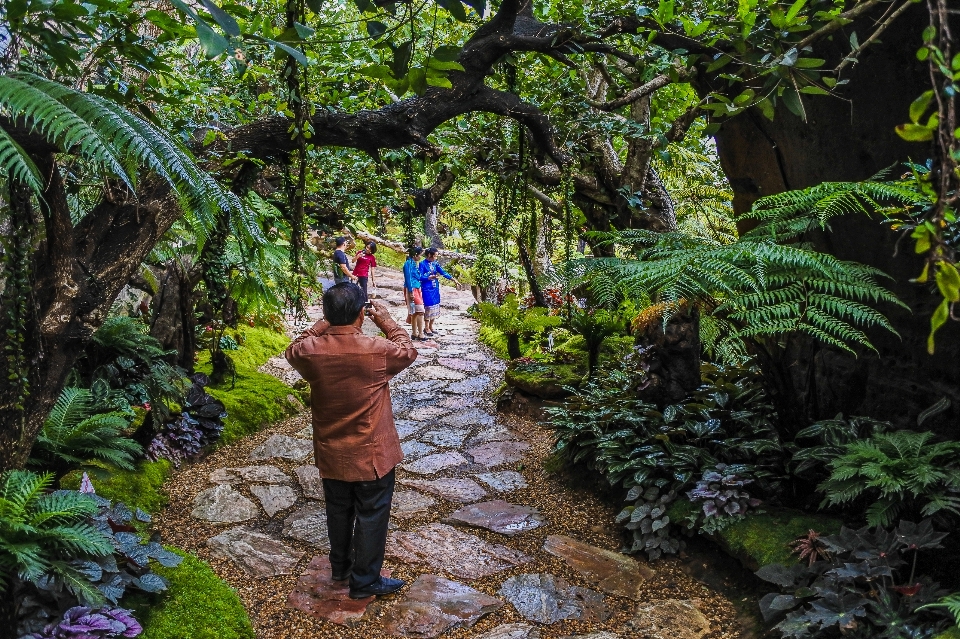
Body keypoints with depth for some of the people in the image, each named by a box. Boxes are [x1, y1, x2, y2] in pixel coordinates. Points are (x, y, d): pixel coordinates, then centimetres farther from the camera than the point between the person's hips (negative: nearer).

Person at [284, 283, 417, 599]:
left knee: (338, 511, 23)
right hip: (372, 454, -4)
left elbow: (292, 350, 10)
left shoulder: (310, 351, -16)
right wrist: (386, 320, 5)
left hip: (331, 453, 4)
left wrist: (326, 324, 4)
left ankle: (340, 566, 42)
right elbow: (409, 351, -2)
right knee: (371, 517, 12)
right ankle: (365, 581, 23)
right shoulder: (378, 351, -24)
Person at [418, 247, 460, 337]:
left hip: (435, 289, 6)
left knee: (435, 308, 10)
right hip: (427, 289, -6)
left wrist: (454, 279, -1)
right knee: (428, 308, -3)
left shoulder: (435, 263, 6)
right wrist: (431, 277, -23)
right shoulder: (422, 264, -10)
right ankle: (427, 329, 8)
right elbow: (420, 277, -13)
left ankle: (431, 327, 23)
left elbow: (443, 272, 5)